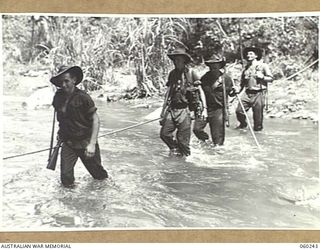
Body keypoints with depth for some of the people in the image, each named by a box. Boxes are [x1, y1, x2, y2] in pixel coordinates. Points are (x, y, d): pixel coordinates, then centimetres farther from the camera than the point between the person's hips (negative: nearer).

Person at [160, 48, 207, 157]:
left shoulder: (191, 73, -3)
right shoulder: (172, 73, 10)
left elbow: (200, 91, -3)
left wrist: (204, 108, -11)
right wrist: (163, 109, 15)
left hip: (184, 109, -5)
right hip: (172, 108, 5)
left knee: (183, 139, -1)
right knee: (164, 133, 0)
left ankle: (185, 155, 20)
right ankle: (175, 148, 25)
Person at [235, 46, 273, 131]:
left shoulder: (263, 66, 0)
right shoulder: (246, 68, 14)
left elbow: (271, 78, -1)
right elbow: (242, 82, 21)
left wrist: (262, 77, -17)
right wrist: (238, 91, 9)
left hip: (258, 93, -4)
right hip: (247, 93, 4)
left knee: (258, 114, 0)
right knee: (239, 110, -4)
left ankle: (258, 127, 22)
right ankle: (243, 124, 22)